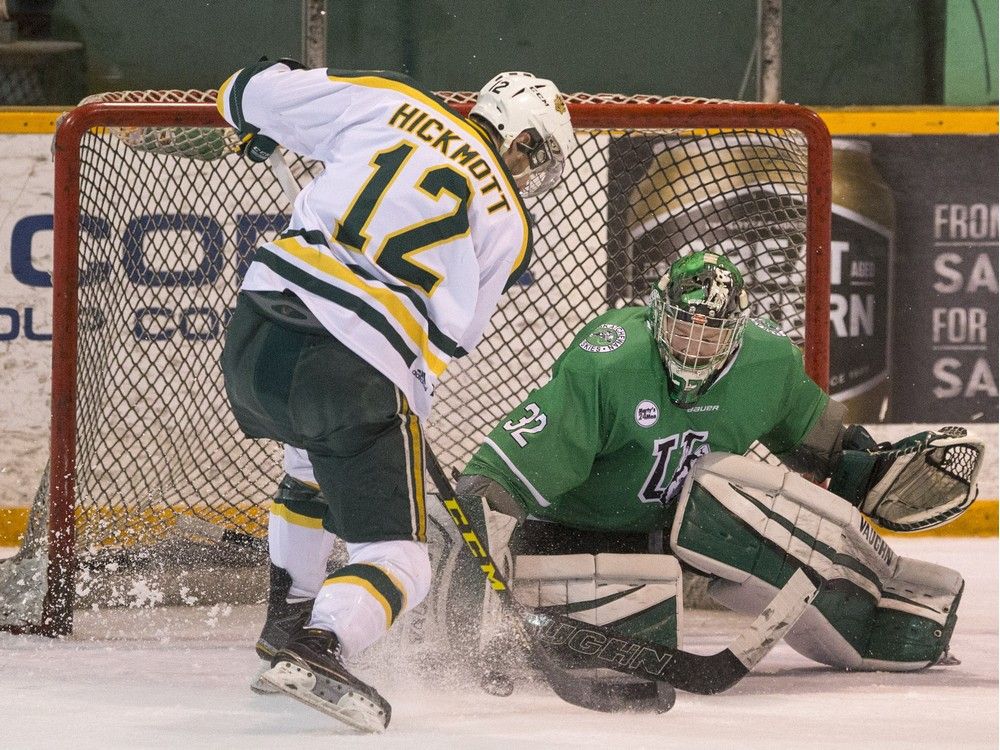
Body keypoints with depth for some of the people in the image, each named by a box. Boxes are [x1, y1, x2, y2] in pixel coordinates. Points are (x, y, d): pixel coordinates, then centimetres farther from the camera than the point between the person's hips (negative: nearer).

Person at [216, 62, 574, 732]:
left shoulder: (387, 102, 11)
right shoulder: (508, 225, 7)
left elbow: (252, 94, 13)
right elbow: (447, 338, 7)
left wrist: (260, 121, 37)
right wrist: (407, 417, 22)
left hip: (257, 330, 5)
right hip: (358, 371, -5)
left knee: (316, 463, 38)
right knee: (397, 561, 2)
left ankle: (288, 618, 47)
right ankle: (316, 649, -27)